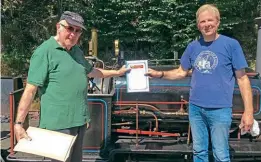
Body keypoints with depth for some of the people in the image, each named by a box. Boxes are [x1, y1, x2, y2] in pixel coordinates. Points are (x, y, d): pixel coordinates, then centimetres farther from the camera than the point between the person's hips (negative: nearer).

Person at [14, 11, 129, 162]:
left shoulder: (77, 51, 11)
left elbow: (91, 71, 30)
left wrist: (117, 72, 36)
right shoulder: (44, 52, -14)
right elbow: (30, 90, -17)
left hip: (80, 119, 8)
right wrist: (19, 123, -18)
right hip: (59, 122, -8)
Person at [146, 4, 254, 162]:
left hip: (220, 109, -4)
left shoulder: (231, 44, -7)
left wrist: (248, 111, -10)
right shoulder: (193, 46, 5)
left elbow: (242, 78, -5)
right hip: (195, 108, 4)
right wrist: (160, 74, -2)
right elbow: (181, 72, 15)